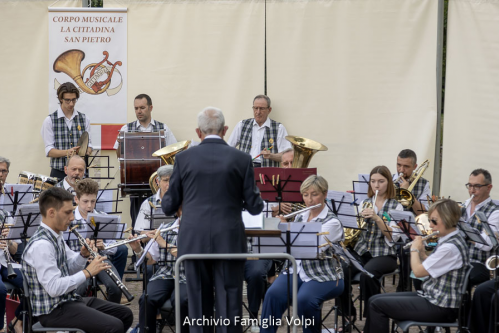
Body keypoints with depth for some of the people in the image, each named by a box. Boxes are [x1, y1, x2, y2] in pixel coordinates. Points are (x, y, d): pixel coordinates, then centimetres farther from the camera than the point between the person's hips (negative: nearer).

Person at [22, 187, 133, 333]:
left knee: (125, 315, 14)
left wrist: (83, 255, 0)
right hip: (52, 310, -10)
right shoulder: (41, 245, -23)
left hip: (69, 299, 10)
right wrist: (87, 272, -23)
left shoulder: (56, 236, 8)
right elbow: (53, 288, -29)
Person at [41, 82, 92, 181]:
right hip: (59, 172, -2)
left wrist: (86, 150, -13)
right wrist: (67, 152, -21)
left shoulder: (84, 118, 10)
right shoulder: (50, 120, 1)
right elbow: (49, 151, -3)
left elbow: (89, 144, 10)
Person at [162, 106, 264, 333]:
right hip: (229, 241, -1)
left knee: (199, 306, 8)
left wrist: (166, 202, 27)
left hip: (194, 240, 1)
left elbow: (169, 207, 5)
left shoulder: (184, 158, 1)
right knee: (230, 306, 4)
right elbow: (254, 207, 1)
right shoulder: (241, 159, -1)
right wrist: (257, 200, 22)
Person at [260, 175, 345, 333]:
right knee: (273, 294, -25)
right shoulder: (300, 216, 10)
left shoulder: (332, 222, -10)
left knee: (304, 299, -34)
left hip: (324, 277, -5)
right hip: (297, 271, 5)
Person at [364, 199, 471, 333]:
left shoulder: (451, 247, -22)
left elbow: (418, 271, -20)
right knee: (374, 300, 6)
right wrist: (422, 253, 6)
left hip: (441, 308, -10)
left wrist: (414, 249, -4)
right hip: (431, 296, 10)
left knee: (377, 305, -10)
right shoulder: (447, 240, 8)